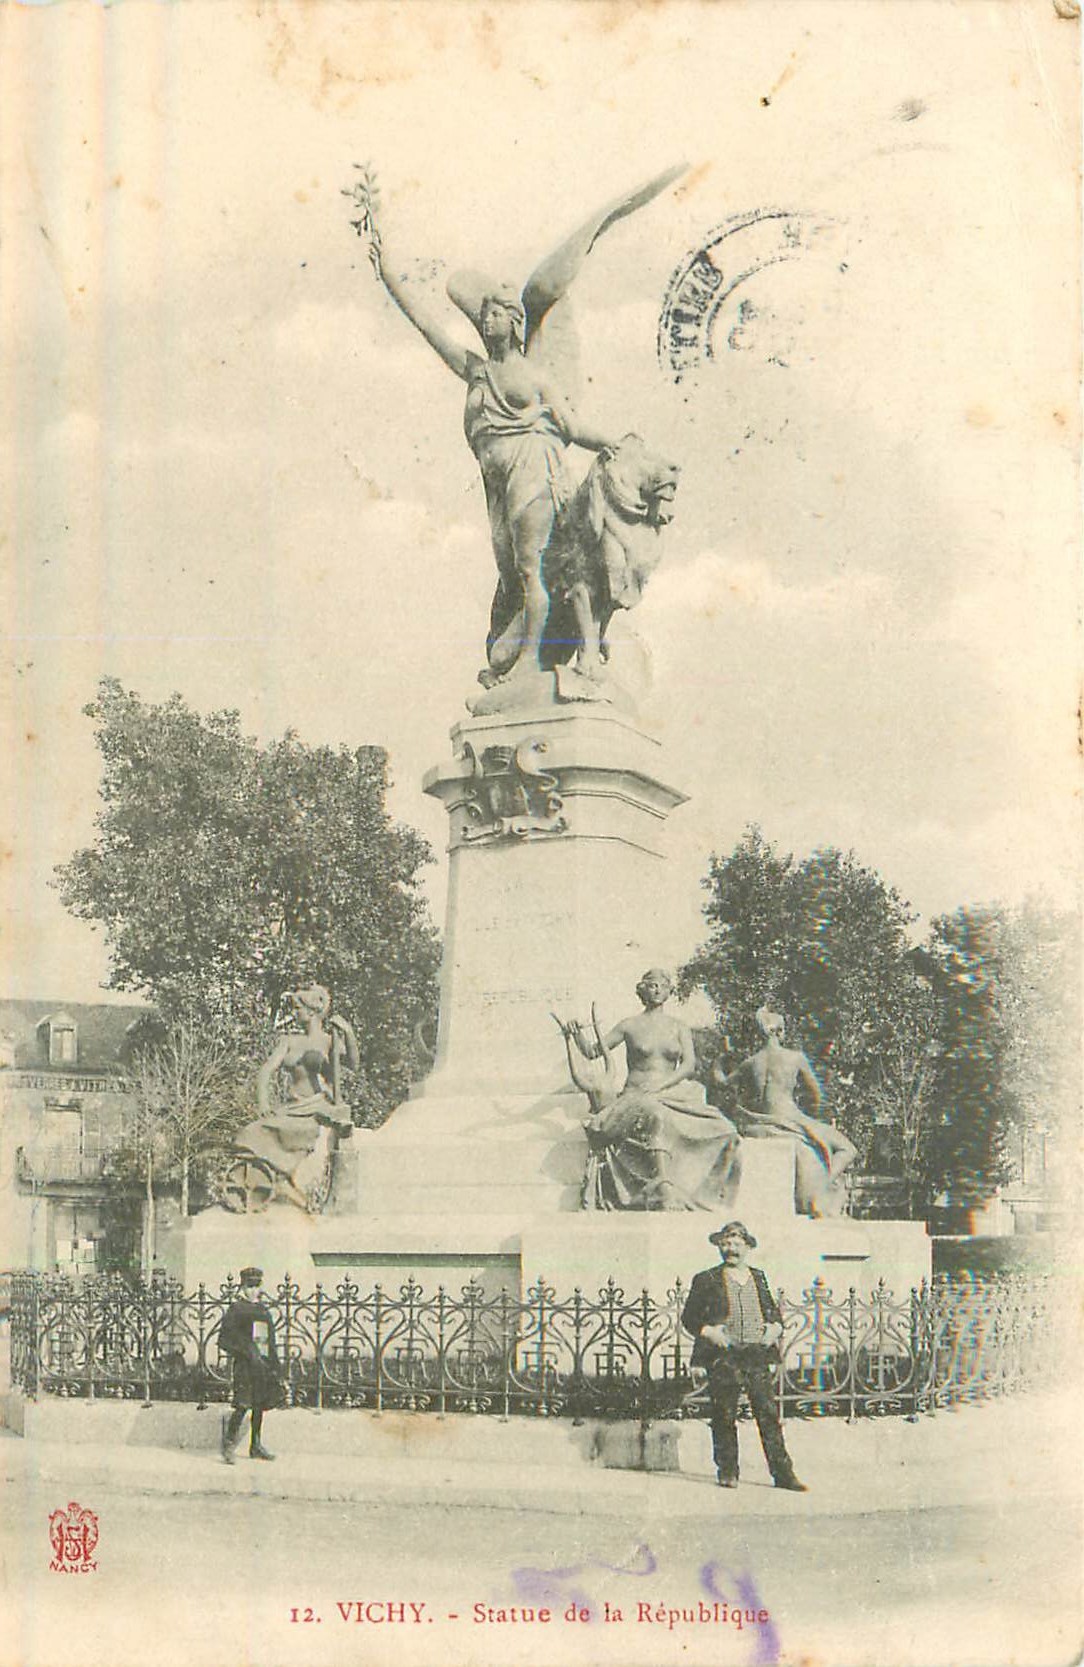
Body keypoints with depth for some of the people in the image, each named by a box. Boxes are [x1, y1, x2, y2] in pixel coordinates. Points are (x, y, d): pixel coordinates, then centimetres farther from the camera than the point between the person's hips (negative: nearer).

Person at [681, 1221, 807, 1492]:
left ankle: (782, 1473, 1)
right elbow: (688, 1317, 7)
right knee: (724, 1417, 0)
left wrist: (775, 1327, 3)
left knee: (769, 1414, -2)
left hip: (757, 1356, 2)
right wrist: (708, 1331, -10)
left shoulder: (759, 1277, 17)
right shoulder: (707, 1280, 7)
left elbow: (774, 1311, 23)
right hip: (723, 1356, -2)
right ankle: (727, 1472, 12)